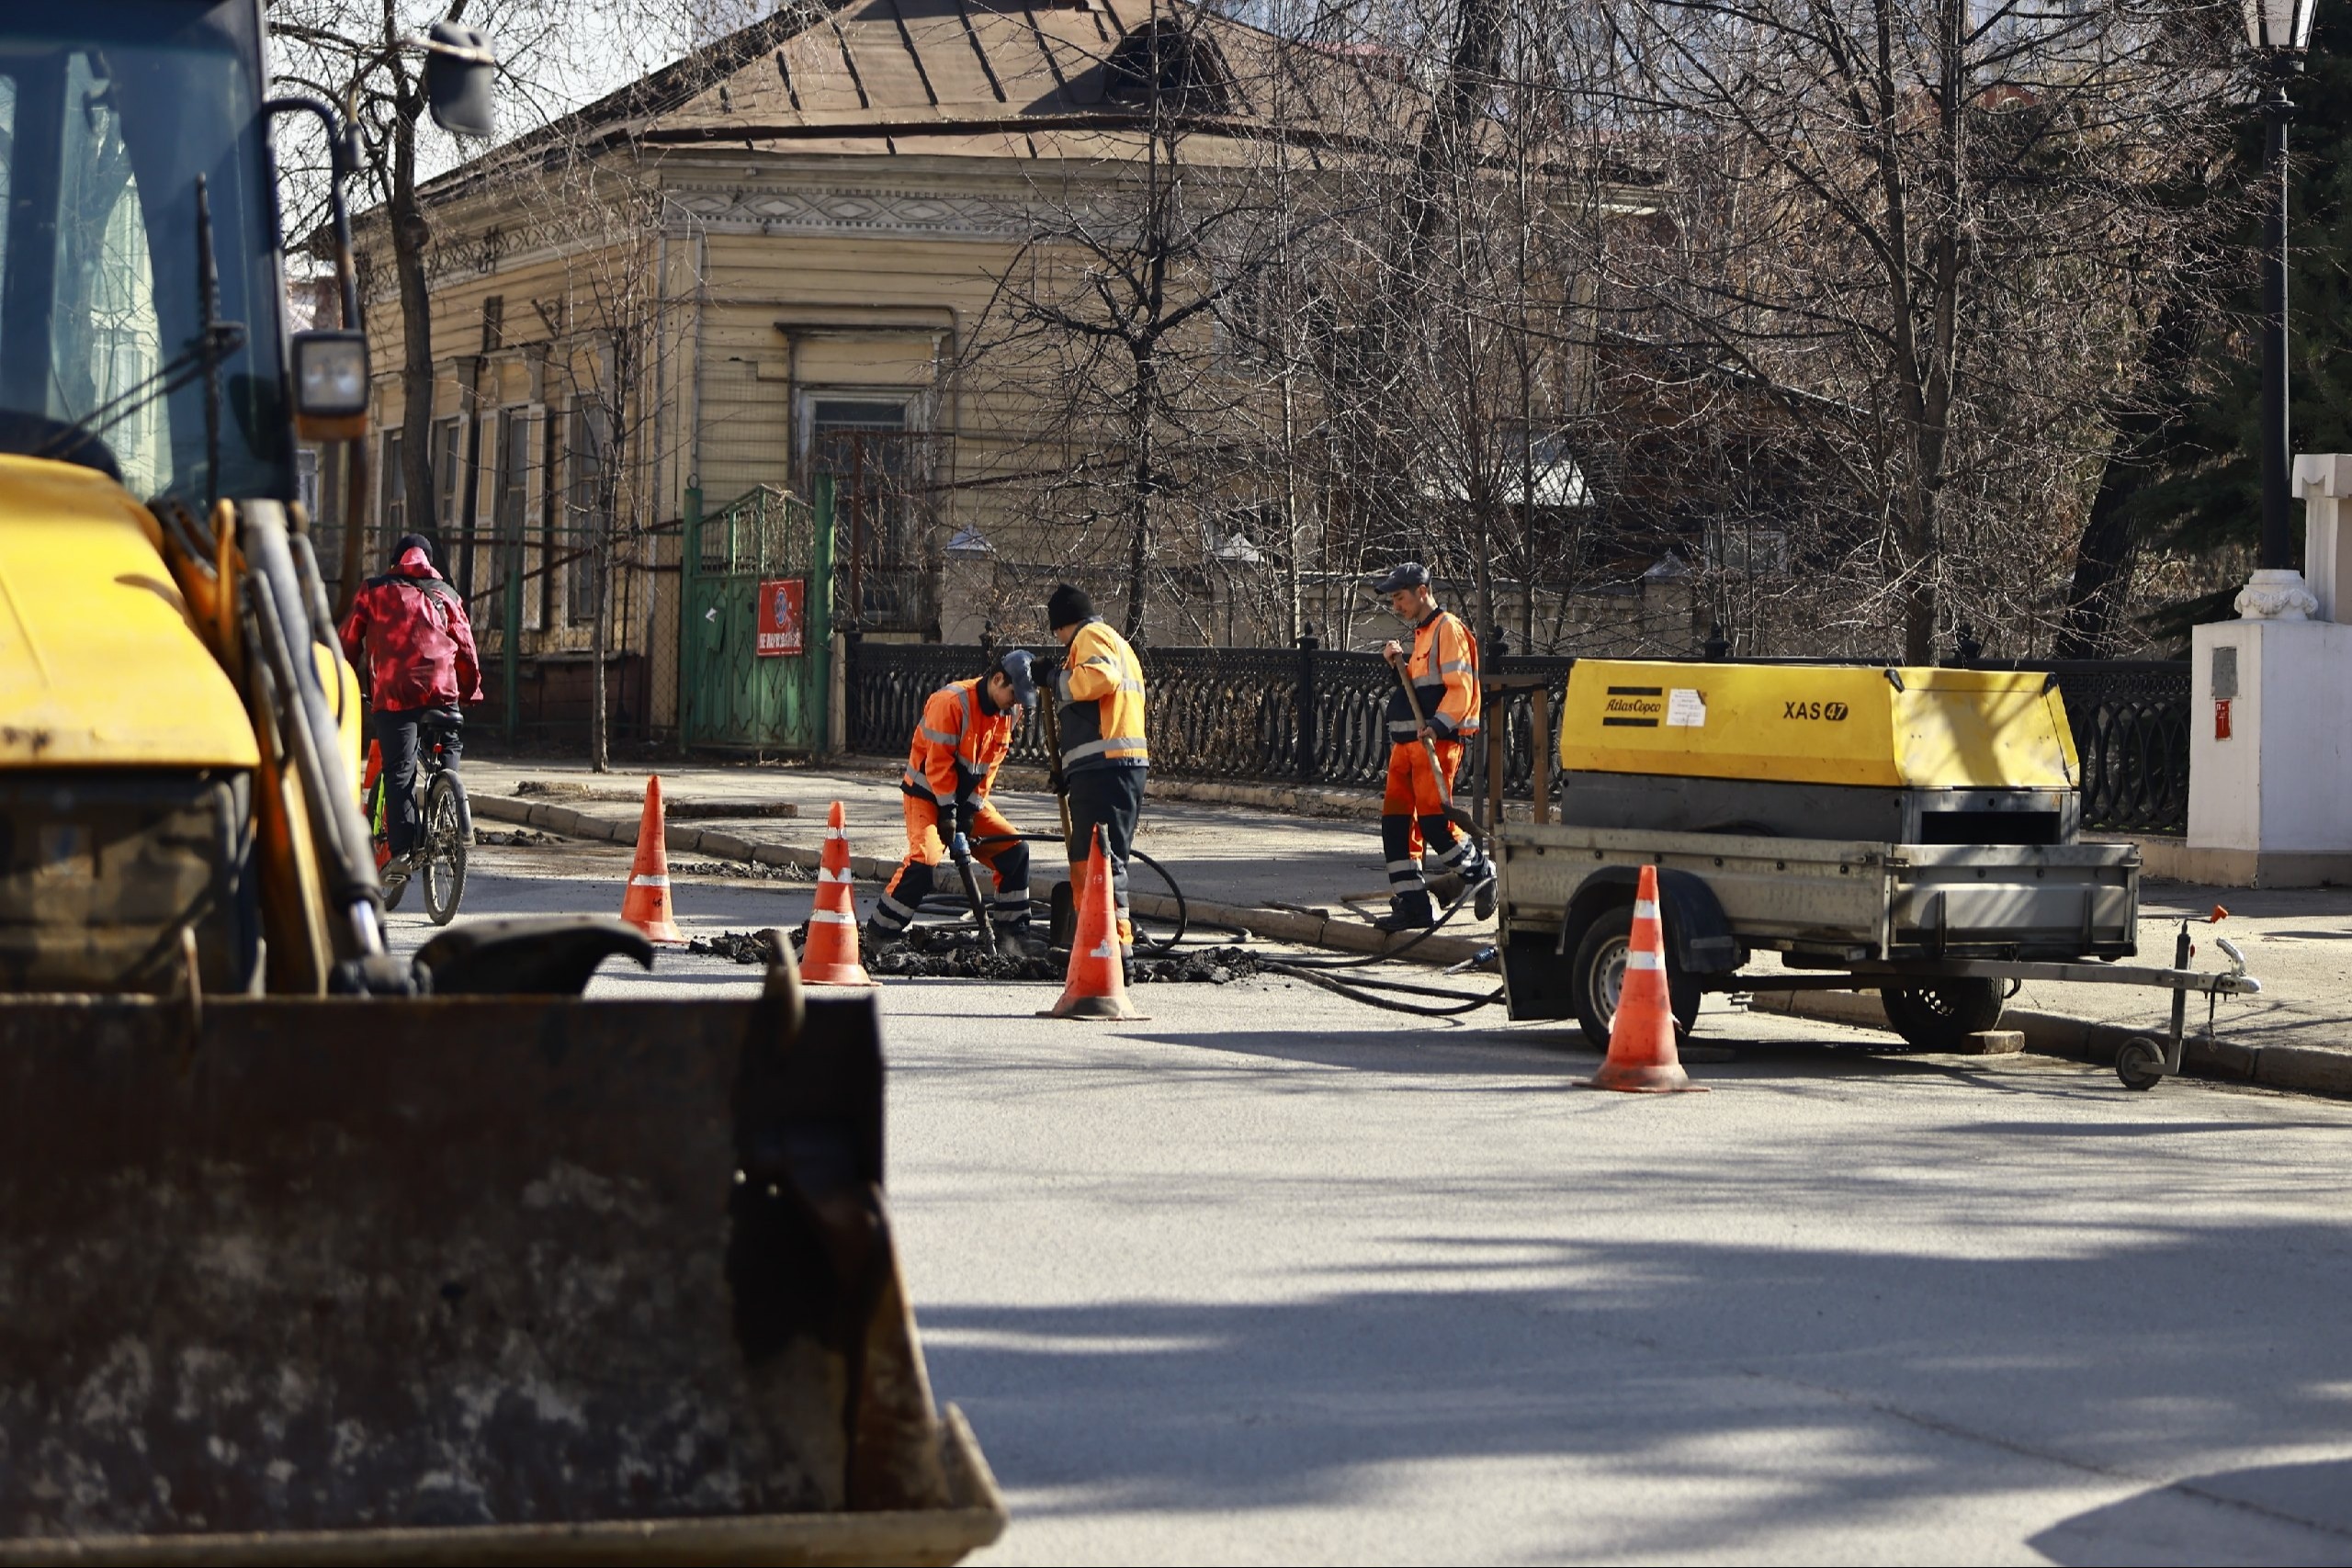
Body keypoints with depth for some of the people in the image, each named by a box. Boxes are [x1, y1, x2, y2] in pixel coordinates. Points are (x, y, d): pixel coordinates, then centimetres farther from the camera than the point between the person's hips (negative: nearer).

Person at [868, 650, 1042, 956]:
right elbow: (938, 761, -22)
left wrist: (970, 810, -6)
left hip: (968, 798, 7)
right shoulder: (951, 702, -23)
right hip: (927, 793, -7)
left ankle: (1013, 935, 8)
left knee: (1014, 850, 0)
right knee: (925, 859, -25)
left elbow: (990, 767, 3)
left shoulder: (1009, 713, 0)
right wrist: (947, 811, -20)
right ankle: (879, 933, -15)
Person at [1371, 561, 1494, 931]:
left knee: (1433, 819, -14)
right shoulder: (1421, 634, 23)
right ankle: (1412, 904, 5)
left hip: (1436, 741, -10)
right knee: (1396, 821, 3)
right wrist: (1399, 662, 10)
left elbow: (1460, 688, -16)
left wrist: (1436, 726, -27)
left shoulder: (1448, 629, -7)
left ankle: (1480, 871, 7)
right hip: (1406, 742, 10)